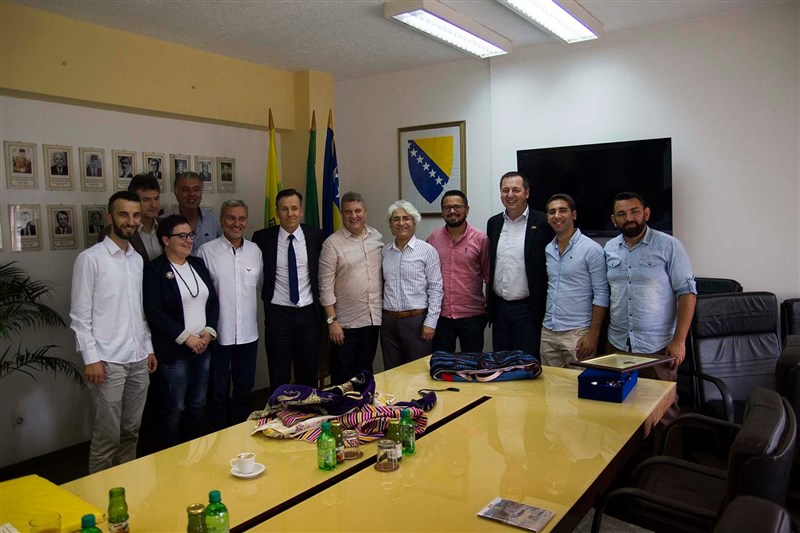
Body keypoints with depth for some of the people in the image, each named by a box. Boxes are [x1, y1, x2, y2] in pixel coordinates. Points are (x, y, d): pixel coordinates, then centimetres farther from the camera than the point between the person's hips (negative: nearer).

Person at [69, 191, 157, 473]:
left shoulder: (138, 260, 11)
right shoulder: (90, 259, -7)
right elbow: (80, 315, -9)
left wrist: (148, 348, 13)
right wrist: (91, 358, -13)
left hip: (138, 360, 6)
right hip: (107, 362, -6)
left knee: (131, 431, 14)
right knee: (107, 436, 2)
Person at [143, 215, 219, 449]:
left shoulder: (198, 264, 11)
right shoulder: (154, 270, -8)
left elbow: (213, 300, 11)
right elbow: (154, 312, -15)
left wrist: (209, 331, -3)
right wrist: (186, 337, -16)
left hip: (202, 347, 6)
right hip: (173, 351, -6)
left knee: (197, 405, 14)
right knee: (174, 409, 4)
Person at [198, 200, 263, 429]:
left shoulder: (255, 251, 5)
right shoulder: (207, 251, -7)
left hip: (248, 333, 4)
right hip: (218, 333, -4)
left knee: (244, 388, 16)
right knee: (218, 391, 9)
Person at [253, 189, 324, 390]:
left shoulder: (315, 236, -1)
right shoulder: (262, 237, -4)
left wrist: (320, 299, 8)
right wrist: (267, 294, 2)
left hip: (309, 311, 1)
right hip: (278, 312, -1)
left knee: (308, 373, 12)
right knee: (278, 375, 7)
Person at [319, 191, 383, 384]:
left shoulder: (376, 237, 6)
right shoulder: (332, 243, -9)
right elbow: (326, 287, -10)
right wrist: (332, 321, -13)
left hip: (373, 319, 4)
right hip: (345, 324, -4)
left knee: (366, 373, 17)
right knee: (343, 378, 6)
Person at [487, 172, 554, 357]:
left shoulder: (542, 223, -8)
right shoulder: (493, 223, 8)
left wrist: (543, 308, -8)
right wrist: (490, 305, 13)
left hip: (528, 309, -5)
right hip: (499, 308, 5)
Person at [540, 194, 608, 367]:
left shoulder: (591, 249, -7)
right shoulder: (547, 250, 9)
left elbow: (601, 295, -8)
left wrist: (593, 334, -13)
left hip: (577, 333, -5)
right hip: (547, 332, 5)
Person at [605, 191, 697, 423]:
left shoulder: (668, 246, -5)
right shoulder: (610, 249, 8)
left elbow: (687, 293, -6)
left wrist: (679, 340, -11)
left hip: (657, 346, -4)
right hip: (617, 344, 4)